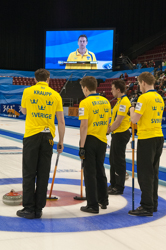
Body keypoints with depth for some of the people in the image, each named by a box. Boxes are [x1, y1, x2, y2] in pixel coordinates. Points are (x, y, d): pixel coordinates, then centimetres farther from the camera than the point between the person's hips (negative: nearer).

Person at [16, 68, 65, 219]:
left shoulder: (28, 91, 1)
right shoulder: (56, 95, 3)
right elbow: (61, 121, 2)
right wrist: (61, 142, 10)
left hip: (31, 135, -1)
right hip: (48, 136, 2)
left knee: (29, 173, 4)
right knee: (43, 174, 7)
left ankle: (29, 209, 4)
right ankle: (38, 209, 12)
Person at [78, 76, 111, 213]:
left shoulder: (85, 102, -14)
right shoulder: (106, 101, 6)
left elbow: (84, 126, -19)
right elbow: (107, 122, 11)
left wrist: (81, 146, -15)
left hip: (90, 140, -6)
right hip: (102, 140, 6)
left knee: (90, 173, 1)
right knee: (100, 170, 19)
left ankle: (93, 205, 5)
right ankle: (103, 201, 28)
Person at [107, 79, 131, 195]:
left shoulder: (124, 101, -19)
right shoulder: (120, 101, 14)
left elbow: (118, 121, -22)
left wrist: (108, 130, -11)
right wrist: (109, 127, 11)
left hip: (121, 134, -11)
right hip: (117, 134, 11)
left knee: (119, 161, -3)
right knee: (113, 160, 17)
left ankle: (119, 187, 6)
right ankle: (113, 184, 27)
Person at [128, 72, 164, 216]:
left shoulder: (144, 97, -15)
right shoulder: (159, 98, 11)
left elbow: (135, 119, -17)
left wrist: (132, 110, 3)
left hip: (147, 139, -9)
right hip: (159, 137, 9)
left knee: (145, 174, -3)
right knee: (153, 172, 15)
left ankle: (147, 207, -1)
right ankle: (153, 203, 23)